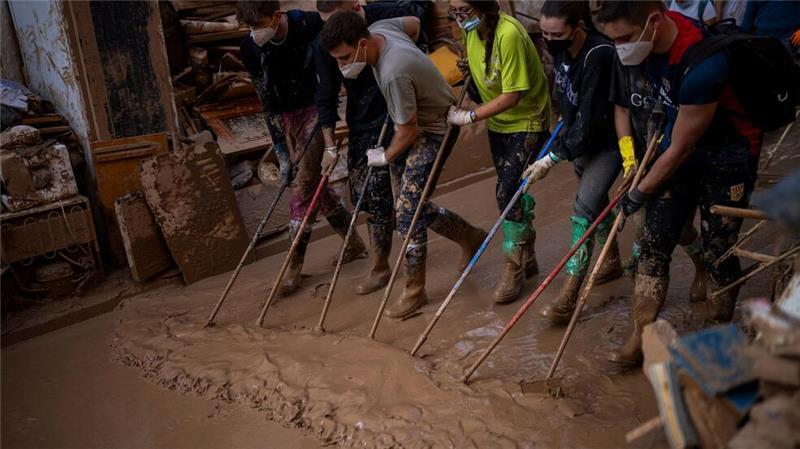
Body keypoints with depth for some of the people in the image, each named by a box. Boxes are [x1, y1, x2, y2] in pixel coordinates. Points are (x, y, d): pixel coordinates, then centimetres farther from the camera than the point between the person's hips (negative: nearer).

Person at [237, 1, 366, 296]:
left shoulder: (310, 25, -19)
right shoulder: (251, 49, -9)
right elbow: (268, 103, -6)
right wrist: (281, 150, -9)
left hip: (314, 109, -4)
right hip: (284, 118, 5)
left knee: (303, 186, -10)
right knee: (313, 181, 10)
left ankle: (295, 265, 0)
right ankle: (353, 243, 27)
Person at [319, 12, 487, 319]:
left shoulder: (394, 74, -35)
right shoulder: (379, 27, -9)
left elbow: (409, 131, -24)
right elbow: (413, 23, 13)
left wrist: (386, 157, -6)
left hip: (433, 132, -9)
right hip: (414, 124, 10)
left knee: (407, 213, -11)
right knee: (410, 203, 12)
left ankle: (415, 291, 6)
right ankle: (470, 237, 32)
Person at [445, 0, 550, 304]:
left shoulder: (508, 34, -27)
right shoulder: (471, 29, -3)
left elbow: (512, 96, -26)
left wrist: (469, 117, -23)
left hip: (527, 121, -8)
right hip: (497, 121, 8)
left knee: (508, 191, -12)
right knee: (514, 190, 13)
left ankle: (514, 267, 5)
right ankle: (527, 257, 28)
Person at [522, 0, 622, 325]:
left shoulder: (600, 55, -30)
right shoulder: (562, 49, -7)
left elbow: (590, 118, -31)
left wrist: (553, 158, -30)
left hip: (607, 141, -8)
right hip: (579, 135, 8)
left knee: (584, 207, -15)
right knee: (595, 198, 20)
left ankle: (569, 295, -11)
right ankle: (611, 261, 41)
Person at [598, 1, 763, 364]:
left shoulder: (702, 66, -35)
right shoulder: (653, 36, -12)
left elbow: (680, 149, -24)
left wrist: (640, 193, -11)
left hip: (727, 158, -7)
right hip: (678, 145, 7)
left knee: (717, 253, 1)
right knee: (653, 245, 2)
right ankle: (637, 342, 9)